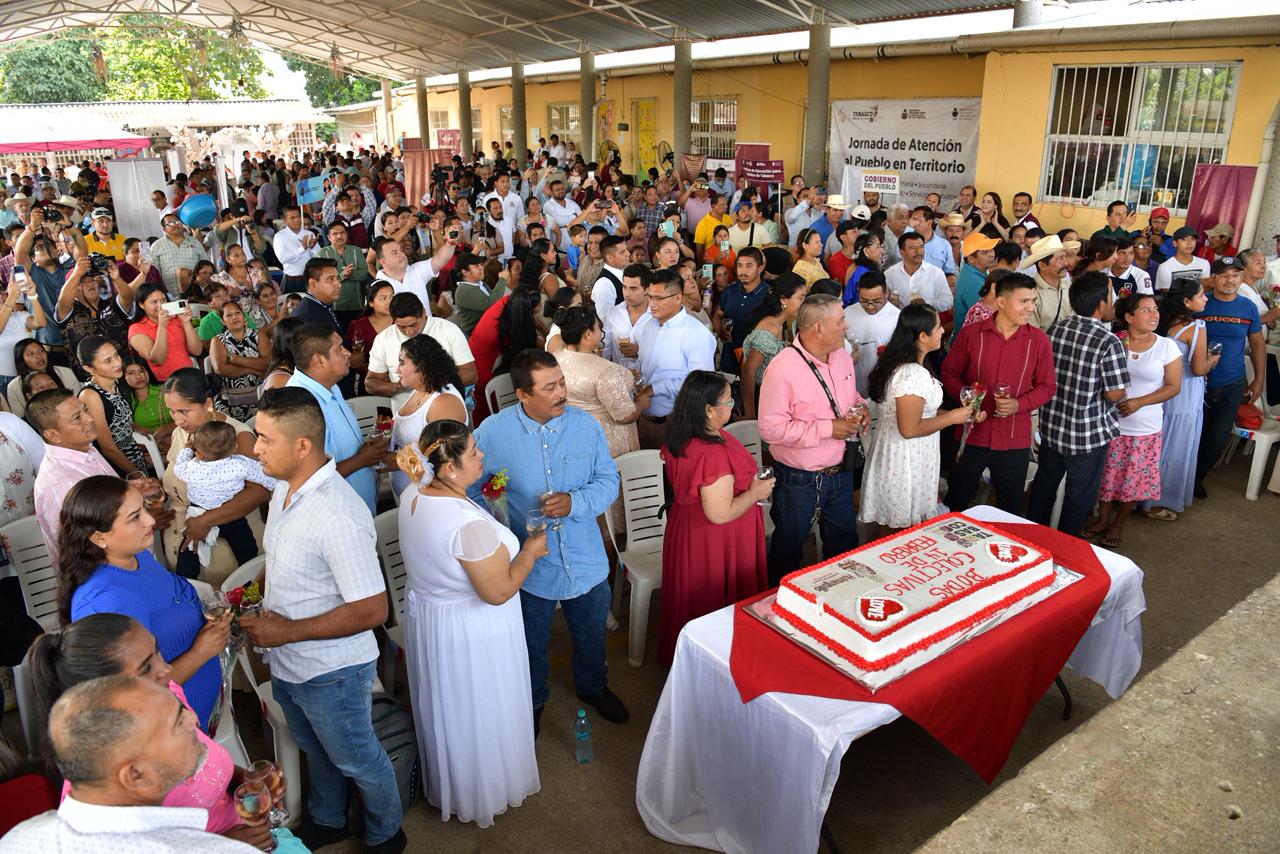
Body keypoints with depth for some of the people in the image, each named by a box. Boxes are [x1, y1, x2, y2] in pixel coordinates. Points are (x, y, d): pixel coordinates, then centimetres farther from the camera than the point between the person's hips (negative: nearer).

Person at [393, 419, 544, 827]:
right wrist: (531, 551, -14)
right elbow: (498, 591, -28)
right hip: (471, 634, -8)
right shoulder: (469, 524, -36)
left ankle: (445, 785, 54)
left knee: (444, 708, 29)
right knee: (480, 714, 17)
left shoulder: (412, 497, -10)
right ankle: (487, 792, 42)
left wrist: (506, 543, 7)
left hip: (425, 614, 8)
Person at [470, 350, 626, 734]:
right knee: (531, 643, 22)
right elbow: (468, 487, -3)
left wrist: (574, 502, -25)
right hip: (530, 565, -2)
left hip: (586, 560, 2)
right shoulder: (493, 432, -15)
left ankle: (593, 687, 56)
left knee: (591, 634, 26)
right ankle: (532, 700, 51)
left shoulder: (585, 425, -12)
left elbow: (608, 480, -6)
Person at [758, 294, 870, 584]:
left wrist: (860, 408, -4)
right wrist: (828, 429, -25)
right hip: (798, 481, -7)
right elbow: (771, 428, -26)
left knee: (845, 544, 23)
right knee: (788, 551, 13)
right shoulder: (783, 368, -24)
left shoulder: (842, 356, 1)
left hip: (841, 471, 7)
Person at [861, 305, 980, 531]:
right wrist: (951, 417, -14)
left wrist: (964, 416, 12)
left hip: (899, 457, 10)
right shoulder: (912, 374, -24)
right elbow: (910, 429, -26)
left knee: (891, 533, 19)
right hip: (907, 466, -10)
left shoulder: (903, 365, 8)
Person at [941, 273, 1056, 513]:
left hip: (1015, 441, 1)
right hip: (971, 436, -1)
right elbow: (949, 372, 5)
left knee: (1010, 507, 14)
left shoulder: (1038, 340, -2)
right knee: (956, 502, 13)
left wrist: (1019, 404, -14)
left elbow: (1047, 386, 3)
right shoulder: (971, 333, -5)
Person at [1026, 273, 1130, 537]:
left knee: (1045, 482, 21)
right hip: (1088, 433, -5)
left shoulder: (1055, 328, -4)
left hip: (1051, 425, 5)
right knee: (1079, 495, 13)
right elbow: (1115, 394, -18)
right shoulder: (1109, 343, -21)